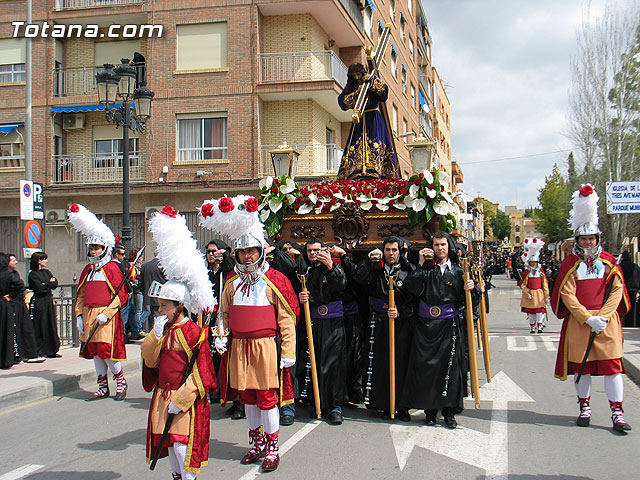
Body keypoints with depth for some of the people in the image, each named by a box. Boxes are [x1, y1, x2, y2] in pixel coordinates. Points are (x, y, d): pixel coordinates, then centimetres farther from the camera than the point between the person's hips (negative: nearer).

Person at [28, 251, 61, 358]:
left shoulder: (47, 272, 16)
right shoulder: (33, 274, -4)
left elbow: (55, 284, 5)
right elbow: (39, 287, -15)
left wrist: (45, 284, -9)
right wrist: (49, 283, -1)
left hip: (48, 301, 6)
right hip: (38, 302, -6)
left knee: (51, 326, 5)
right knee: (39, 327, -4)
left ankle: (51, 351, 10)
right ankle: (38, 352, 1)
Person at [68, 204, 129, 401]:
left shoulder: (112, 268, -6)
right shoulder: (88, 270, 14)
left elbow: (120, 295, -10)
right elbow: (81, 294, 17)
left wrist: (106, 313, -18)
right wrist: (79, 315, 8)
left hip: (108, 316, -7)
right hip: (89, 315, 7)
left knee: (106, 350, -9)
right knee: (94, 351, 9)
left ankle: (120, 380, 12)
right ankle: (103, 388, 17)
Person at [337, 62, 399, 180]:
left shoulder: (374, 80, 6)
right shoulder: (351, 86, 12)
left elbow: (384, 90, -11)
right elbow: (342, 101, -1)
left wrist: (371, 82, -17)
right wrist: (357, 93, -10)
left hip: (374, 119, -3)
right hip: (359, 121, 3)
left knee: (376, 145, -14)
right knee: (356, 146, -8)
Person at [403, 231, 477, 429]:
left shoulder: (459, 270, 5)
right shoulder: (426, 268, 6)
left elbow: (471, 300, 4)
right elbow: (413, 289, -9)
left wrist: (470, 289, -17)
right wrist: (420, 265, -11)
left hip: (451, 325, 0)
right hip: (426, 324, 1)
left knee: (450, 365, -1)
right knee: (426, 365, 2)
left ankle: (449, 411, 9)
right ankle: (430, 409, 14)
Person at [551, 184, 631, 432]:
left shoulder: (609, 261, 6)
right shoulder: (570, 263, 2)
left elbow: (617, 290, 1)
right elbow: (567, 294, -5)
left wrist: (603, 316, -11)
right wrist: (588, 318, -14)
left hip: (607, 321, 1)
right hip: (578, 321, 0)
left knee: (612, 365, -2)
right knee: (581, 366, 6)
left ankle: (617, 412, 3)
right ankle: (585, 407, 20)